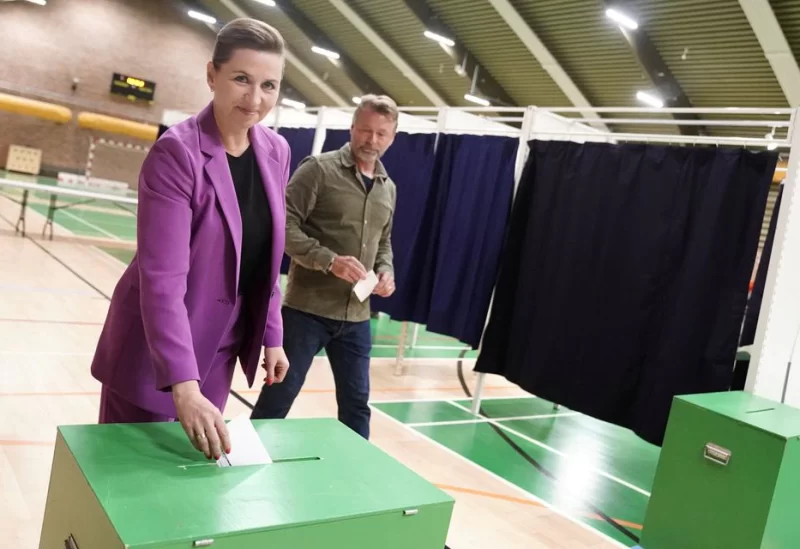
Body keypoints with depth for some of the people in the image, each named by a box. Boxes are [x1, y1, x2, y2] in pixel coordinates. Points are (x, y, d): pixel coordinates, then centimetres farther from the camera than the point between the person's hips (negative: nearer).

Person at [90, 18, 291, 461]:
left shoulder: (276, 153, -1)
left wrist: (272, 334, 7)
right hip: (155, 350, -5)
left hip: (219, 348, 6)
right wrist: (183, 385, -34)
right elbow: (162, 278, -27)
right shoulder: (177, 153, -20)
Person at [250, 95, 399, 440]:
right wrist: (330, 260, -24)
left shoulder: (388, 189, 12)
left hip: (356, 317, 6)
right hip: (307, 308, -5)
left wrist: (386, 270, 2)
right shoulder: (319, 169, -7)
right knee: (279, 394, 5)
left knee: (356, 402, 12)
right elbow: (284, 224, -13)